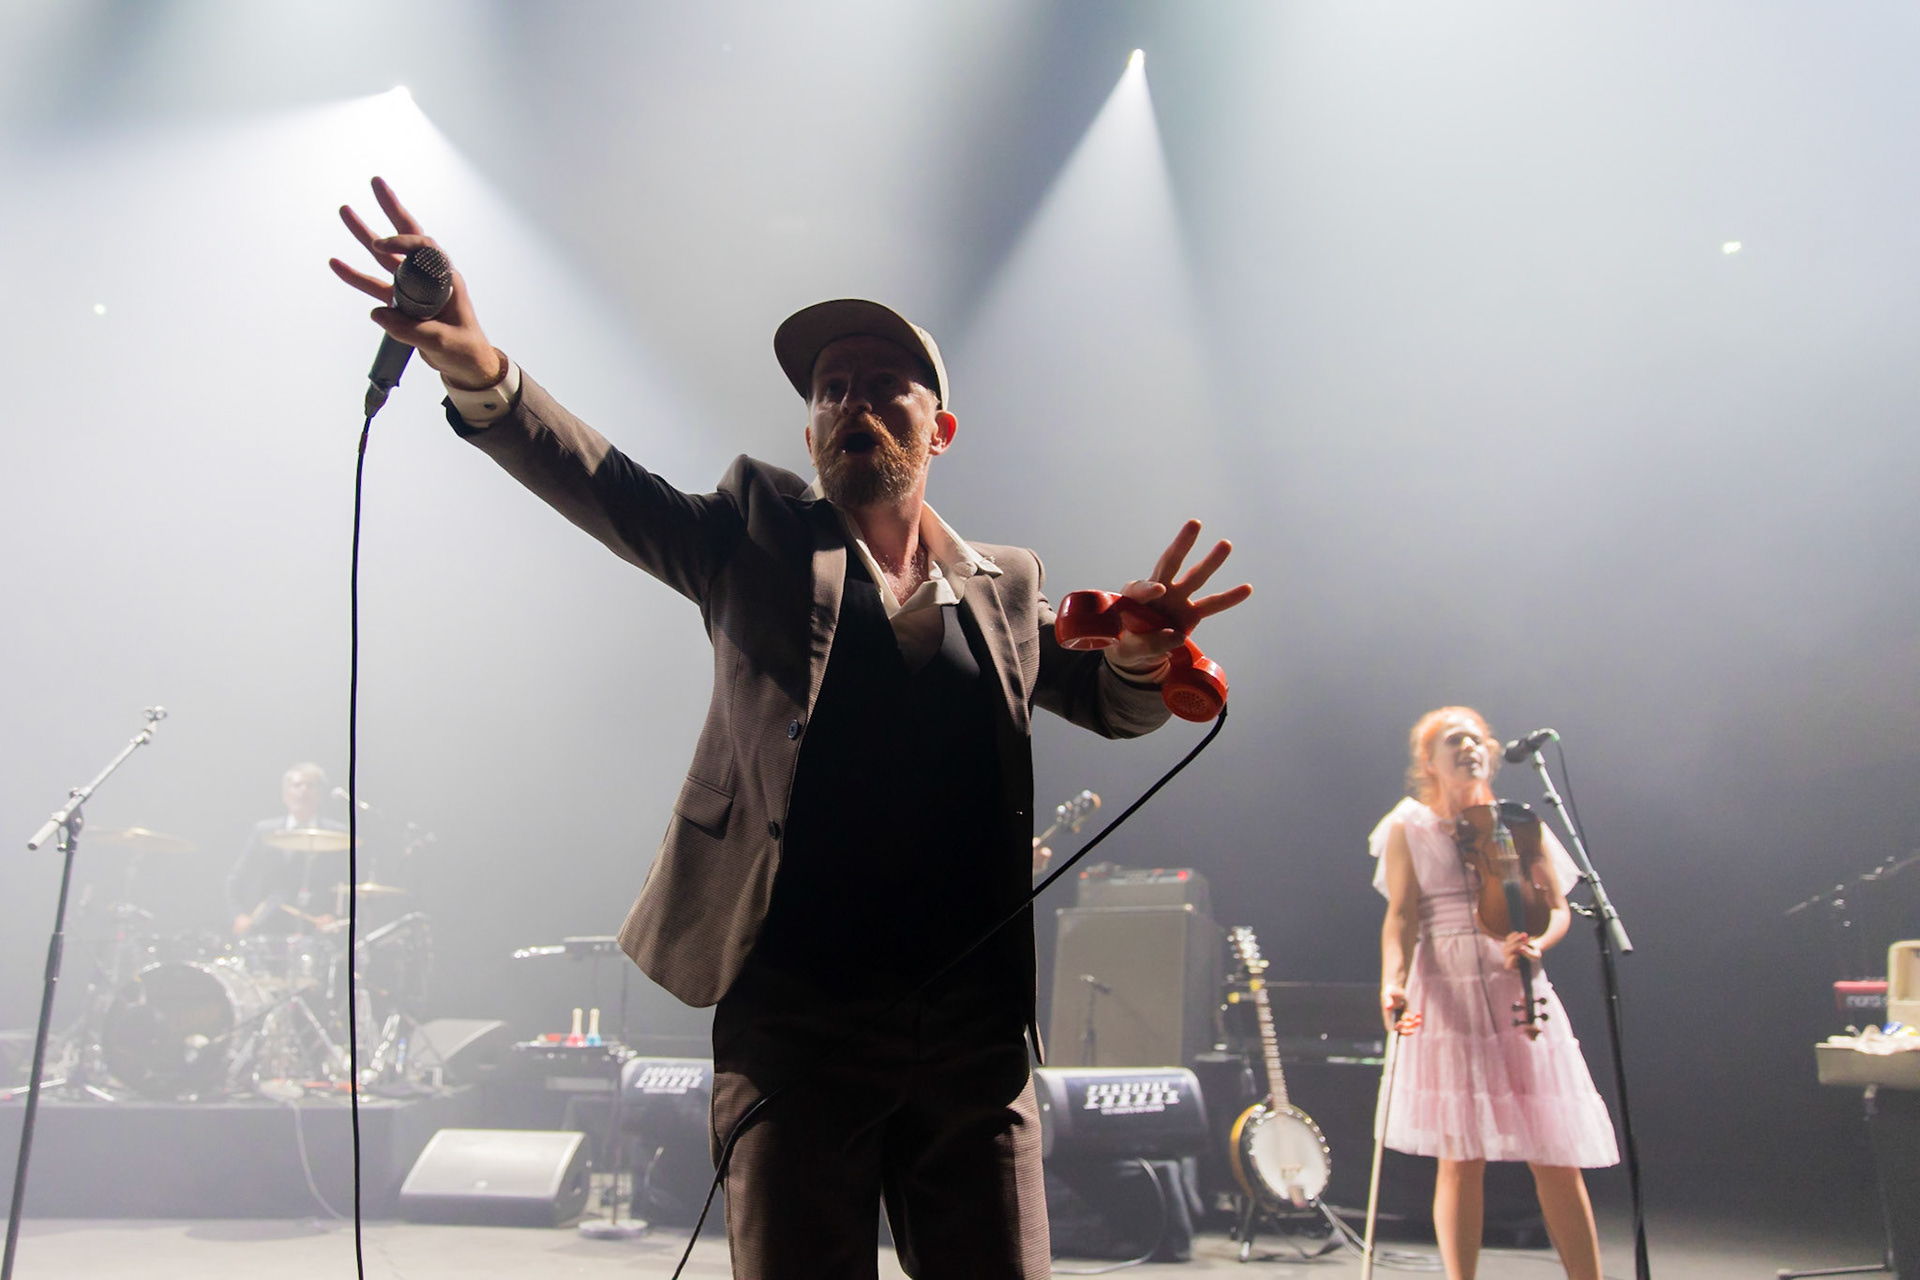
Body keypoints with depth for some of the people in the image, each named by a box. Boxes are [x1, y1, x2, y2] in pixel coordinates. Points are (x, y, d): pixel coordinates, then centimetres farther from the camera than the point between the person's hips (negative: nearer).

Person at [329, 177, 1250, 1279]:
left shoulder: (1005, 587, 13)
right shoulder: (761, 537, 7)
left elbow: (1113, 703, 16)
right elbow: (607, 487, -6)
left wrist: (1142, 657, -10)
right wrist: (480, 372, -26)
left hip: (978, 1034, 2)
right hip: (793, 1021, -2)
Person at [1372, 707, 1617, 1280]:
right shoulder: (1408, 829, 5)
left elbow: (1557, 909, 10)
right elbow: (1400, 917, -4)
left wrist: (1534, 942, -13)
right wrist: (1393, 982, -21)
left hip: (1518, 996, 2)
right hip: (1447, 998, -2)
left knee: (1556, 1157, 2)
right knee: (1460, 1158, -2)